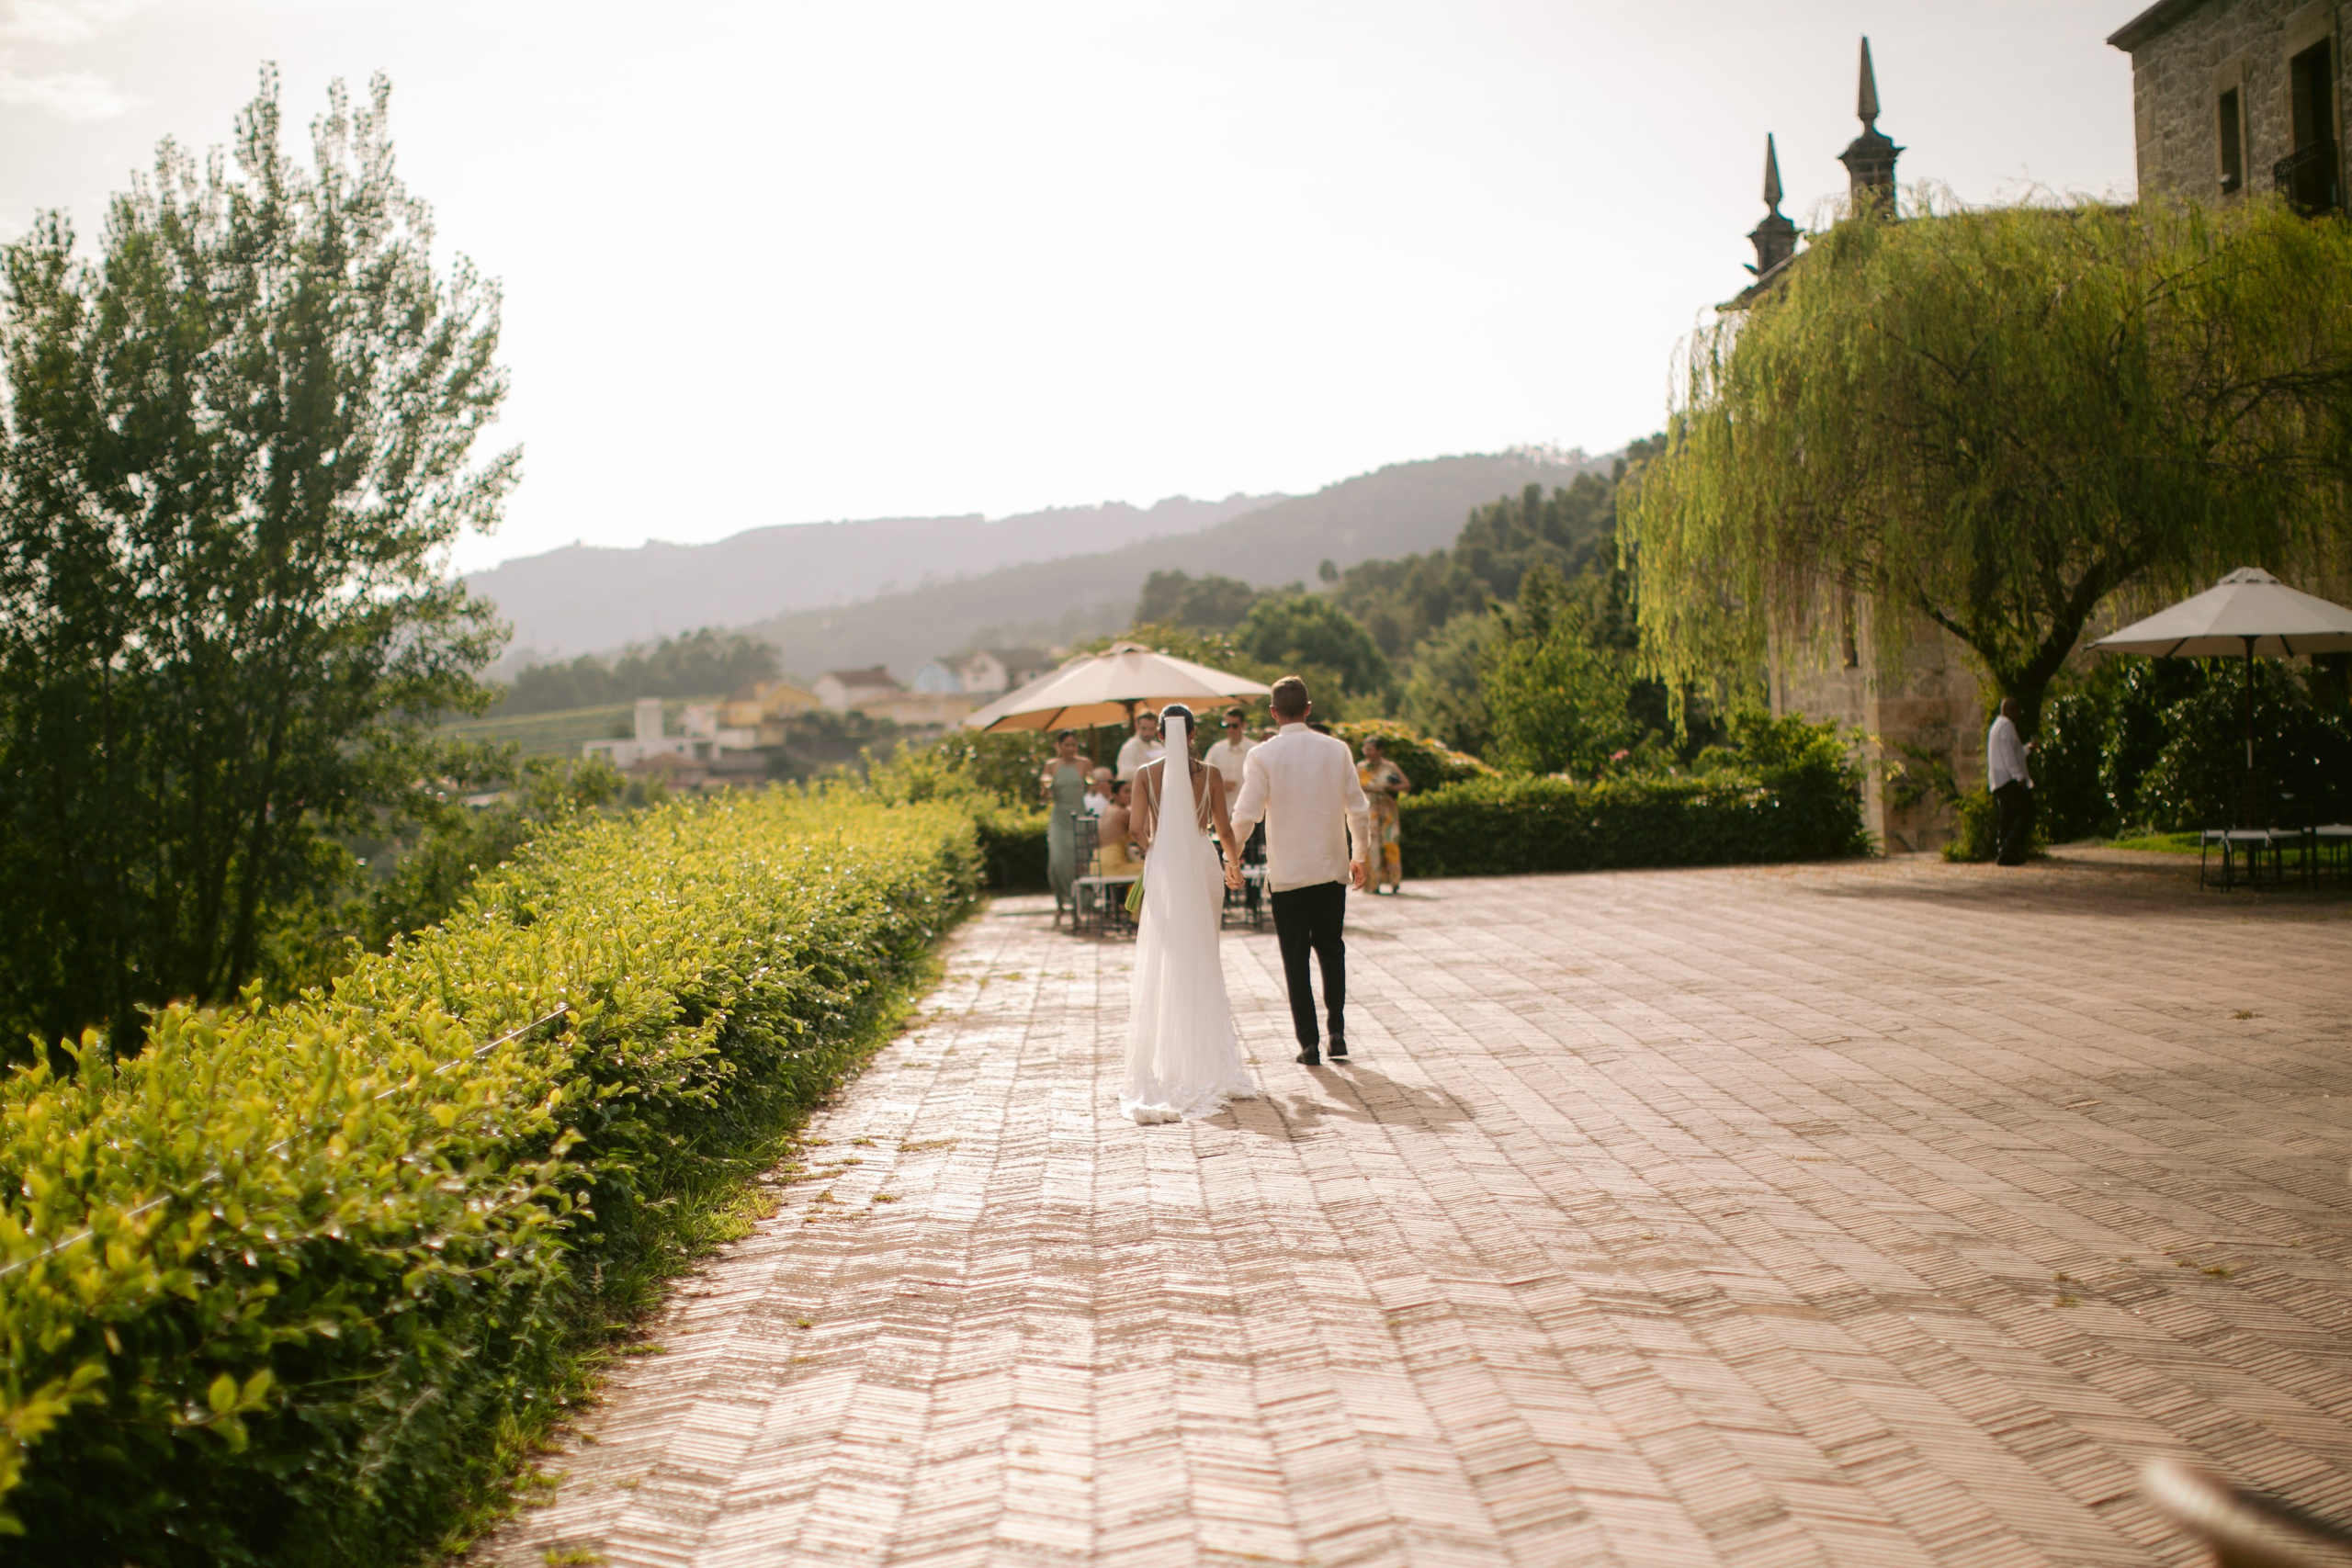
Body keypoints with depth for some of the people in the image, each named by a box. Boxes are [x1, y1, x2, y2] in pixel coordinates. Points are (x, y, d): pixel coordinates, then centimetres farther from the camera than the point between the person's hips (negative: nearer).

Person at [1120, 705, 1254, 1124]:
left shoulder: (1146, 773, -3)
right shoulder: (1210, 773, -3)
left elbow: (1138, 830, -6)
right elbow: (1223, 828, -1)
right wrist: (1233, 860, 18)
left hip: (1163, 870, 0)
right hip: (1201, 867, 1)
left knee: (1162, 962, 4)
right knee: (1204, 963, 10)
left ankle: (1164, 1063, 1)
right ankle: (1207, 1056, 13)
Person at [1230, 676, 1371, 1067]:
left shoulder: (1262, 756, -10)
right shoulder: (1337, 749, -1)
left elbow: (1245, 817, -11)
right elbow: (1359, 809, 3)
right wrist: (1361, 855, 17)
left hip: (1287, 873, -2)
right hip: (1332, 869, 2)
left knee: (1296, 958, 6)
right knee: (1331, 950, 17)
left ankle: (1309, 1043, 6)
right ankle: (1337, 1032, 11)